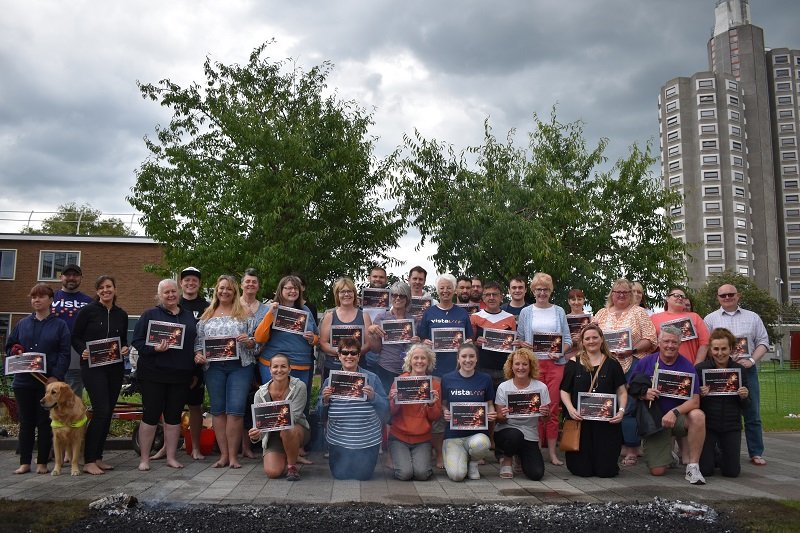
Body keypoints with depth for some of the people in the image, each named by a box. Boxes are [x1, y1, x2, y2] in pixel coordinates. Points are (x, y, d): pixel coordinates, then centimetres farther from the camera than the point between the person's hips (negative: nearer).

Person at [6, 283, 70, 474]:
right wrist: (16, 354, -5)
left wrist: (56, 376, -14)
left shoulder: (60, 325, 3)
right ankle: (25, 462, 15)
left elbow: (64, 354, -3)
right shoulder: (22, 324, 13)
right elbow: (9, 346, 19)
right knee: (26, 422, 7)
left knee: (45, 422, 2)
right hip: (23, 381, 3)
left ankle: (42, 462, 10)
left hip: (49, 382, -3)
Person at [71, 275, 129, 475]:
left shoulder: (121, 315, 11)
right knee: (101, 411, -14)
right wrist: (83, 351, -16)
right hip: (93, 366, -5)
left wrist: (124, 348, -1)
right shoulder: (88, 311, -1)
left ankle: (97, 457, 18)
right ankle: (88, 461, -7)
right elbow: (75, 337, 1)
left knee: (108, 413, 7)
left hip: (115, 367, 5)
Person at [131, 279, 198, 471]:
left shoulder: (189, 316, 14)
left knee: (174, 416, 9)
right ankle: (144, 458, 11)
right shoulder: (149, 315, 2)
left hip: (181, 375, 4)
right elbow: (137, 341, -4)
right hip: (153, 375, -3)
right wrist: (154, 349, -20)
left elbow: (195, 342, 19)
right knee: (151, 415, 1)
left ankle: (171, 457, 17)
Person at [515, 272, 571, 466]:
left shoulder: (559, 312, 11)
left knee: (553, 408, -1)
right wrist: (523, 345, -11)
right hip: (533, 363, 0)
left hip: (555, 363, 0)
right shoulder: (526, 312, 10)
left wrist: (560, 352, -8)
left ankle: (552, 451, 5)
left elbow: (568, 339, 9)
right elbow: (519, 339, 10)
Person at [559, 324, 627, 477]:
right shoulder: (573, 364, 7)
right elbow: (564, 391, 7)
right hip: (580, 420, 0)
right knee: (582, 470, -3)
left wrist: (621, 410, -8)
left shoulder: (612, 364, 9)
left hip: (606, 421, 1)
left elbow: (622, 391, 9)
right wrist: (570, 408, -10)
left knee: (606, 470, -2)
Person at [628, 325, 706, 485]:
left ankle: (693, 467, -19)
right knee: (657, 471, -9)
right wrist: (644, 394, -16)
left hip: (679, 418, 0)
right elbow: (629, 389, 5)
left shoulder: (686, 366, -6)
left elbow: (695, 400, -14)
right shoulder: (645, 363, -1)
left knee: (698, 416, -35)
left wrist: (675, 412, -30)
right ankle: (668, 453, 29)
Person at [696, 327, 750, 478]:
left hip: (731, 426, 2)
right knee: (705, 471, -4)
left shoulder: (739, 370, 1)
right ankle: (711, 454, 30)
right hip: (707, 424, -2)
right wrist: (699, 395, -23)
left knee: (732, 472, -1)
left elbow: (746, 406, 8)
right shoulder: (700, 368, -7)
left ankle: (720, 455, 33)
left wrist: (744, 397, -14)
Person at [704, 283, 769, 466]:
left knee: (752, 414, 3)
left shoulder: (753, 317, 12)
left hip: (747, 370, 1)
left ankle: (756, 453, 11)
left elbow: (763, 342, 8)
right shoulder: (710, 319, 7)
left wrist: (752, 360, -7)